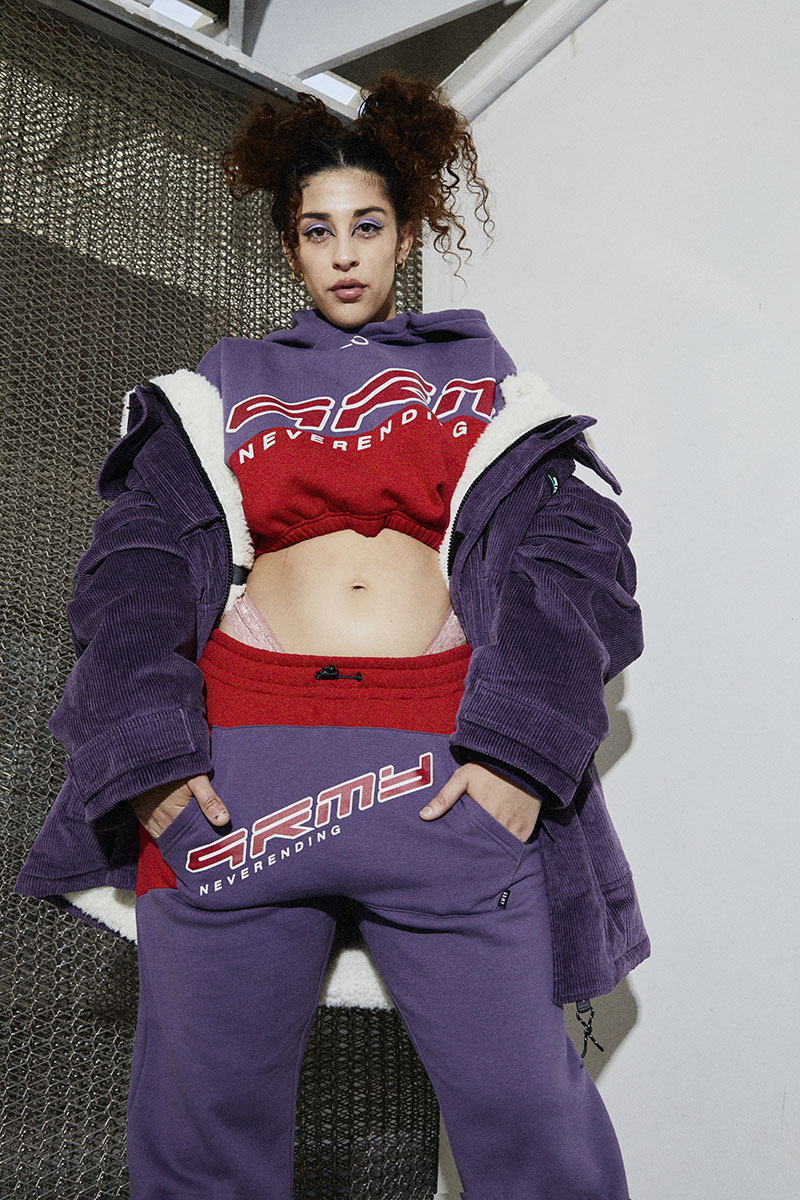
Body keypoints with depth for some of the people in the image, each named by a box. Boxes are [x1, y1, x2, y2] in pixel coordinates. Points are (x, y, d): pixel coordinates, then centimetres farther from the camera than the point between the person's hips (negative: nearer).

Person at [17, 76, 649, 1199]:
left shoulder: (483, 382, 17)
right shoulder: (222, 389, 19)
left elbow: (574, 557, 4)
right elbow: (136, 565, 8)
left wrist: (521, 747, -11)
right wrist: (147, 752, -9)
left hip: (449, 763, 0)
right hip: (237, 761, 1)